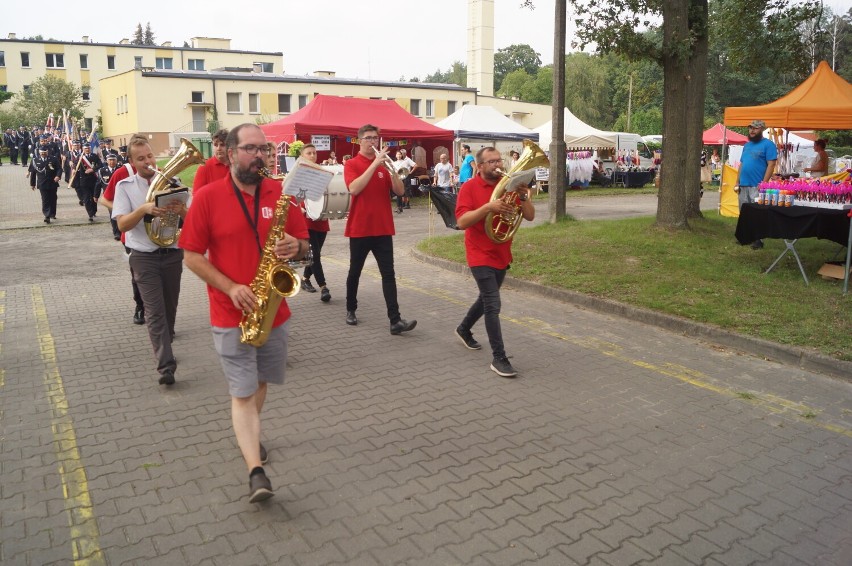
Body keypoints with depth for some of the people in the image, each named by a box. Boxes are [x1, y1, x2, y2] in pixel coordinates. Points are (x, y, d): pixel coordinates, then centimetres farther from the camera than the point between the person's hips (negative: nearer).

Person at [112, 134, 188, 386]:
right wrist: (144, 209, -28)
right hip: (144, 257, -2)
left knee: (170, 307, 15)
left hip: (173, 254, 3)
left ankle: (164, 348, 37)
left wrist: (181, 210, -22)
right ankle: (166, 365, -13)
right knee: (154, 311, -10)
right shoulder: (124, 186, 0)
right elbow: (122, 224, -10)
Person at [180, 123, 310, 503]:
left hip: (275, 312, 4)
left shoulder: (281, 193, 1)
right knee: (243, 393, -4)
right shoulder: (208, 197, -7)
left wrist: (296, 247, -18)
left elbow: (303, 243, 7)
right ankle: (256, 471, -3)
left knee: (259, 383, 19)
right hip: (232, 315, -3)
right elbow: (192, 256, -6)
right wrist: (231, 288, -18)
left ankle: (248, 438, 42)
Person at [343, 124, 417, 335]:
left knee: (388, 274, -4)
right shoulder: (351, 164, -2)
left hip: (383, 229, 3)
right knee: (355, 271, 11)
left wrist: (391, 168, -16)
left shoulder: (383, 165, 9)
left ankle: (395, 320, -9)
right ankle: (351, 310, 31)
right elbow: (354, 189, -21)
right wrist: (375, 164, -22)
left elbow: (400, 191, -1)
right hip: (359, 229, -3)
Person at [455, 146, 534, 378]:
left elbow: (530, 216, -1)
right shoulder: (469, 187, -11)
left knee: (487, 299, 22)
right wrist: (488, 207, -32)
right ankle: (499, 358, -8)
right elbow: (462, 222, -20)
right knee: (493, 305, -12)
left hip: (502, 255, 6)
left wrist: (523, 197, -20)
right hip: (481, 256, -6)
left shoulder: (508, 185, 3)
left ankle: (464, 329, 46)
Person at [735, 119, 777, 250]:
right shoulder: (747, 145, 18)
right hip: (743, 185, 7)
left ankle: (757, 239, 0)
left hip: (757, 186, -7)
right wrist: (737, 183, 14)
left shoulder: (768, 144, -5)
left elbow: (771, 165, -11)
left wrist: (763, 184, -18)